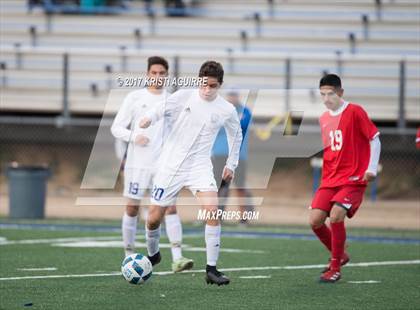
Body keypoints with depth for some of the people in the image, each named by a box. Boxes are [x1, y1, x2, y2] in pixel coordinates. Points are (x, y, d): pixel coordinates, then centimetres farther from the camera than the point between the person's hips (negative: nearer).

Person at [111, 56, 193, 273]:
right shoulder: (135, 98, 1)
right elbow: (116, 128, -1)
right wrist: (134, 137, -18)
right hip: (137, 163, -1)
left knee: (170, 206, -11)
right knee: (132, 208, 3)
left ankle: (177, 258, -18)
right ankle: (129, 254, 16)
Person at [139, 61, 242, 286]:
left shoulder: (226, 110, -1)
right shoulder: (184, 96, -6)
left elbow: (236, 135, 17)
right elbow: (163, 110, 3)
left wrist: (231, 165, 16)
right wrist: (149, 119, -20)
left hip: (199, 166, 0)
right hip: (170, 164, 0)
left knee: (212, 212, -22)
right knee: (154, 218, 3)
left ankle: (211, 269, -15)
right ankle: (153, 255, 35)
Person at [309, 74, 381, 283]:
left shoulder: (355, 112, -8)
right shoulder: (324, 119, 12)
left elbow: (375, 139, -6)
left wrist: (372, 169, -11)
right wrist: (327, 173, 17)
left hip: (353, 178, -6)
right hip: (330, 179, 7)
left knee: (336, 216, -22)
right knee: (315, 220, -6)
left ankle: (335, 269, -8)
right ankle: (339, 255, 20)